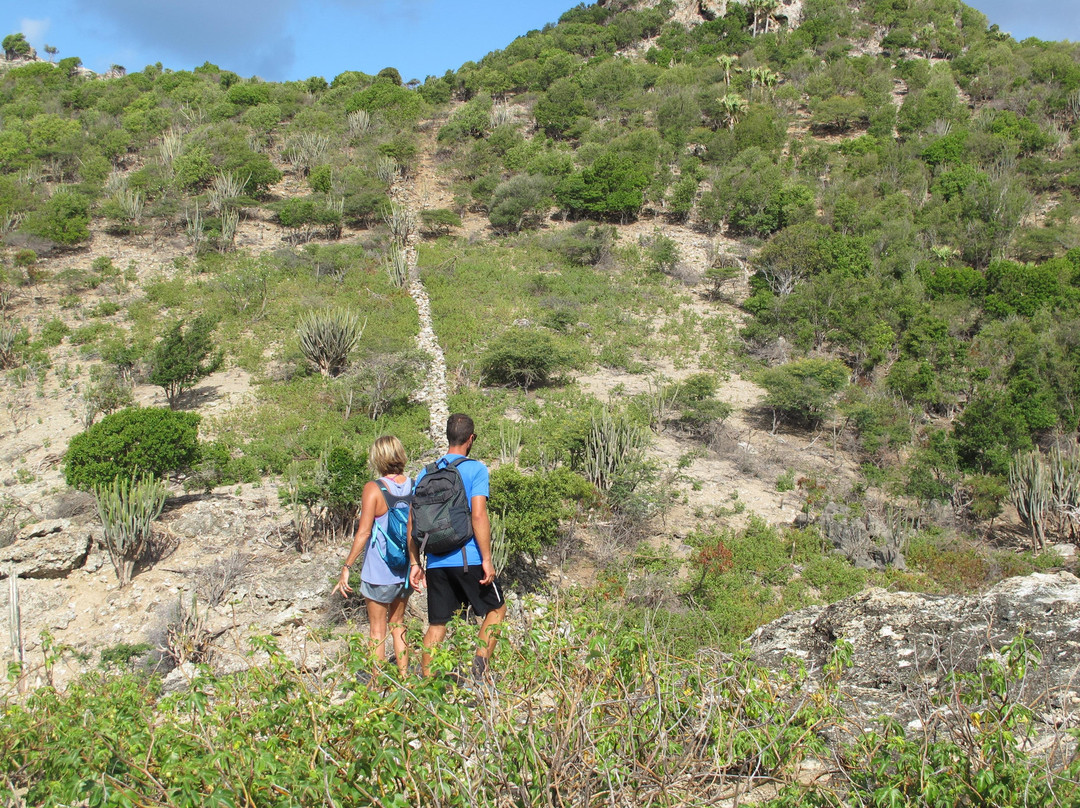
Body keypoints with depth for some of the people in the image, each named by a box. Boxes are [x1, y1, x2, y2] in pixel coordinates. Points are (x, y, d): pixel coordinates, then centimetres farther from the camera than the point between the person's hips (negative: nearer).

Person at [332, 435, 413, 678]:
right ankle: (403, 677, 24)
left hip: (378, 571, -4)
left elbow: (364, 532, -17)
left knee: (378, 630, 8)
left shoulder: (373, 489, -14)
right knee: (398, 623, 20)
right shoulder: (414, 487, -2)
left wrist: (346, 568, -11)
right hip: (406, 569, 4)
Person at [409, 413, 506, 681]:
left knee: (436, 624, 12)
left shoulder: (426, 473, 10)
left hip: (436, 562, 4)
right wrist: (487, 560, -11)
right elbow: (478, 515, -14)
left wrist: (414, 563, 12)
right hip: (467, 559, -4)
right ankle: (480, 663, -3)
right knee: (496, 608, 14)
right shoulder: (476, 469, -4)